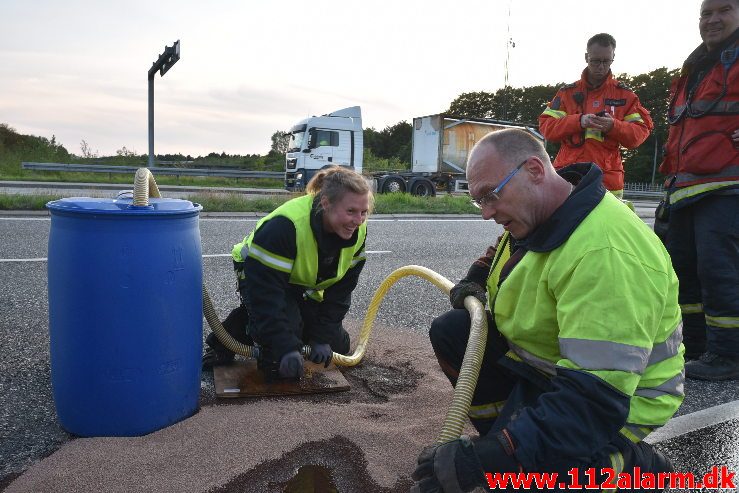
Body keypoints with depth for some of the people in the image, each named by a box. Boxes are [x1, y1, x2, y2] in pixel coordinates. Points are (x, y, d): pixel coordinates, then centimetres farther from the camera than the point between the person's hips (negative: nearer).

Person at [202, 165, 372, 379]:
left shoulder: (357, 232, -19)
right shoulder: (284, 226, -38)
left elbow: (341, 289, -10)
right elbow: (265, 291, -36)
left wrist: (322, 338, -16)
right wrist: (286, 349, -38)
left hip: (306, 289, 6)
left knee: (338, 346, 4)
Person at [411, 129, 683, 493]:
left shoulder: (604, 251, -34)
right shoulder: (538, 212, -4)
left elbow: (595, 395, -37)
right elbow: (507, 249, 23)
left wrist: (486, 459, -39)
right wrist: (477, 277, 2)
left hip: (612, 399, -8)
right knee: (449, 332, 2)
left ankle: (630, 463, -1)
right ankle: (506, 432, 7)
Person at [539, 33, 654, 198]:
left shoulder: (624, 94, 11)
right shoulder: (567, 92, 11)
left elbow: (641, 132, 5)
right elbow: (546, 127, 1)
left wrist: (614, 126, -15)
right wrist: (578, 121, -15)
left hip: (608, 178, 0)